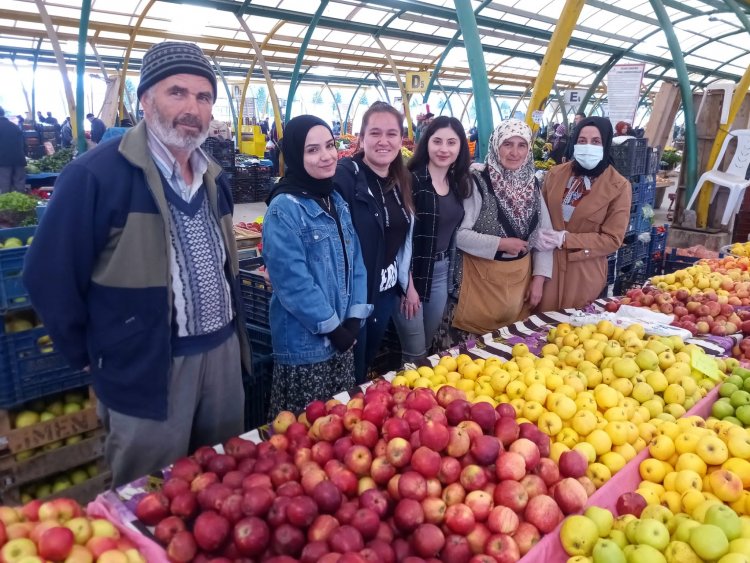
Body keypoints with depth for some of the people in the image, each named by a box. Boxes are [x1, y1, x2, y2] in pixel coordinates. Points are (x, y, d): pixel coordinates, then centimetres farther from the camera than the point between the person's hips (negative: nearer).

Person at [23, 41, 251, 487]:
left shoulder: (214, 178, 6)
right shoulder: (95, 175, -16)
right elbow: (50, 276, -11)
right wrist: (90, 354, -4)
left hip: (222, 351, 6)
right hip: (148, 367, -6)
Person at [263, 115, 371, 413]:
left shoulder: (336, 200, 7)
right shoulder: (284, 208, -17)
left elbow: (355, 259, 7)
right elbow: (292, 282, -21)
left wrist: (354, 318, -3)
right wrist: (331, 327, -14)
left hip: (342, 335, 7)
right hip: (305, 342, -7)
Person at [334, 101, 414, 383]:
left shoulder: (402, 181, 7)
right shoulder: (344, 175, -17)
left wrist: (406, 282, 17)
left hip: (386, 292, 7)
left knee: (367, 365, 23)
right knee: (348, 377, 9)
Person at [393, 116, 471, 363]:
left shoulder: (458, 183, 6)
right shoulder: (412, 180, -14)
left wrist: (450, 269, 9)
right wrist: (408, 283, -17)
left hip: (442, 273, 7)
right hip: (410, 272, -6)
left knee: (428, 346, 20)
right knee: (414, 353, 2)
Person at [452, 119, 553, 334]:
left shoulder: (533, 185, 4)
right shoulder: (477, 183, -13)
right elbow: (459, 234, -18)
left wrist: (539, 278, 1)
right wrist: (500, 244, -20)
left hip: (521, 275, 5)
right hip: (483, 276, -5)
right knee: (477, 332, 5)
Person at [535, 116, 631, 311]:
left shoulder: (619, 186, -8)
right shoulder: (555, 174, 3)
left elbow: (612, 239, -9)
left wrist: (565, 239, -17)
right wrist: (541, 237, -12)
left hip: (585, 271, -2)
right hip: (548, 263, 3)